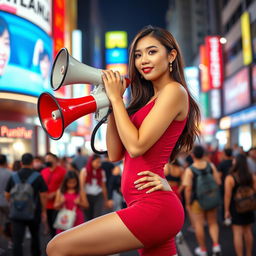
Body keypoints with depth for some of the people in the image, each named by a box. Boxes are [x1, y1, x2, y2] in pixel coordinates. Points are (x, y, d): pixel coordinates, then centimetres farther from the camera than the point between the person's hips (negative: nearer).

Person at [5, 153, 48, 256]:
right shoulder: (38, 177, -7)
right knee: (35, 236, 22)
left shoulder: (13, 176, 0)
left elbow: (7, 194, 7)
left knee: (17, 240, -1)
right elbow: (43, 195, -8)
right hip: (34, 213, 0)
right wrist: (44, 211, 2)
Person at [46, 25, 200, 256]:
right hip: (152, 206, 9)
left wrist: (116, 98, -7)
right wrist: (110, 105, 7)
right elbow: (115, 154, 12)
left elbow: (136, 146, -16)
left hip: (154, 206, -9)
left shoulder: (174, 90, -6)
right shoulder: (149, 100, 18)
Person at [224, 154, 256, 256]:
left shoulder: (230, 178, -16)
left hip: (235, 208, -5)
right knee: (248, 231, 19)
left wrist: (226, 210, -8)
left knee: (237, 233, 1)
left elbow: (227, 196, -15)